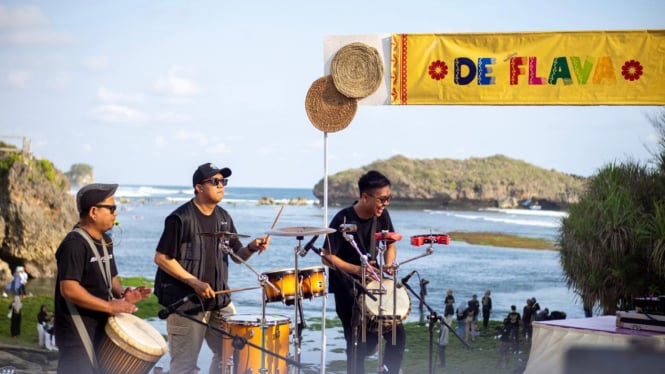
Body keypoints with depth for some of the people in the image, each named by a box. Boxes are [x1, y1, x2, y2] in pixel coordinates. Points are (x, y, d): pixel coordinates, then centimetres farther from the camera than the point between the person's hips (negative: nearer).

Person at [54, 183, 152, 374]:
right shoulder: (74, 244, -18)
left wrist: (122, 294, 2)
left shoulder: (105, 242, 12)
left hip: (100, 329, 9)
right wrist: (109, 306, -24)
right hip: (77, 335, -9)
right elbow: (69, 289, -26)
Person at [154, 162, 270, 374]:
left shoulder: (223, 218, 8)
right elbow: (161, 258, -13)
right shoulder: (180, 218, -12)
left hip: (219, 300, 7)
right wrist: (194, 282, -19)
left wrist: (252, 248, -9)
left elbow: (237, 256, 14)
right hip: (186, 303, -6)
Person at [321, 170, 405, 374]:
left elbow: (390, 245, 12)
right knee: (361, 345, -9)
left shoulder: (381, 216, -3)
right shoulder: (343, 219, -19)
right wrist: (357, 269, -29)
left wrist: (388, 264, -11)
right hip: (347, 289, -6)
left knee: (398, 334, 2)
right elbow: (327, 257, -16)